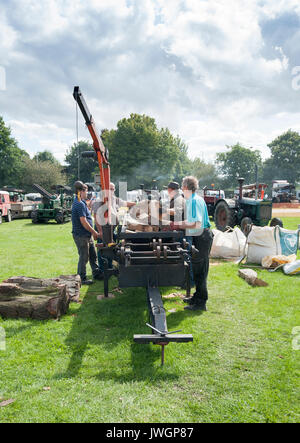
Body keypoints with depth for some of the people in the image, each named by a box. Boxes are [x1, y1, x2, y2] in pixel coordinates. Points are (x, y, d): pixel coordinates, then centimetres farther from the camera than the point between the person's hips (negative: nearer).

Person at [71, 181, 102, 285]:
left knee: (93, 255, 17)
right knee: (84, 257, 0)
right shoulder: (80, 204, -20)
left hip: (87, 235, 10)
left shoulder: (80, 202, 14)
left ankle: (96, 274, 29)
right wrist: (94, 232, -15)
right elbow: (83, 222, -22)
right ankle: (82, 279, 12)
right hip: (81, 235, -10)